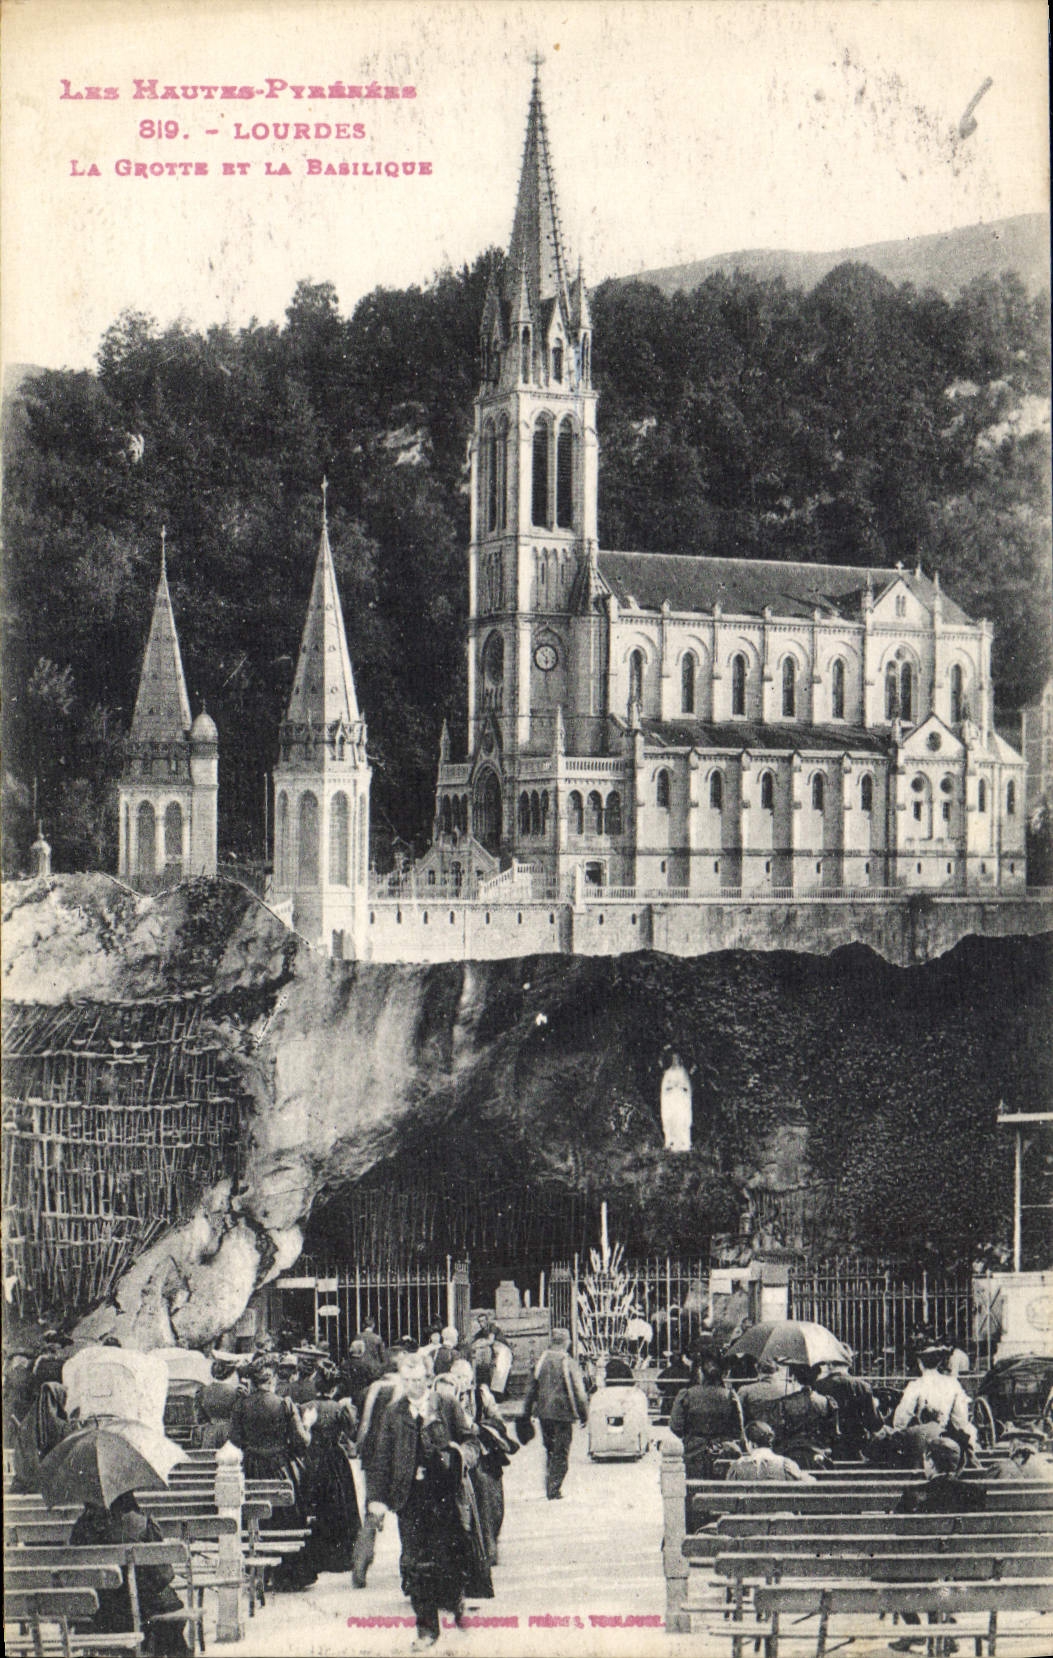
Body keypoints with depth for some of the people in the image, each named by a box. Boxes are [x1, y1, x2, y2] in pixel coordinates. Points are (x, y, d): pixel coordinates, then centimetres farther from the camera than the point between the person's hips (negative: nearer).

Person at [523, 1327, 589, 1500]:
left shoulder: (541, 1362, 1)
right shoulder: (568, 1363, -12)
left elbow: (532, 1389, 8)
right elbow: (579, 1392, -11)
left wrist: (528, 1413, 17)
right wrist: (584, 1415, -1)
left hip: (544, 1412, 4)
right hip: (563, 1413, -4)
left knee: (549, 1450, 19)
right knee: (561, 1453, 5)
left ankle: (550, 1487, 21)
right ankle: (554, 1490, 1)